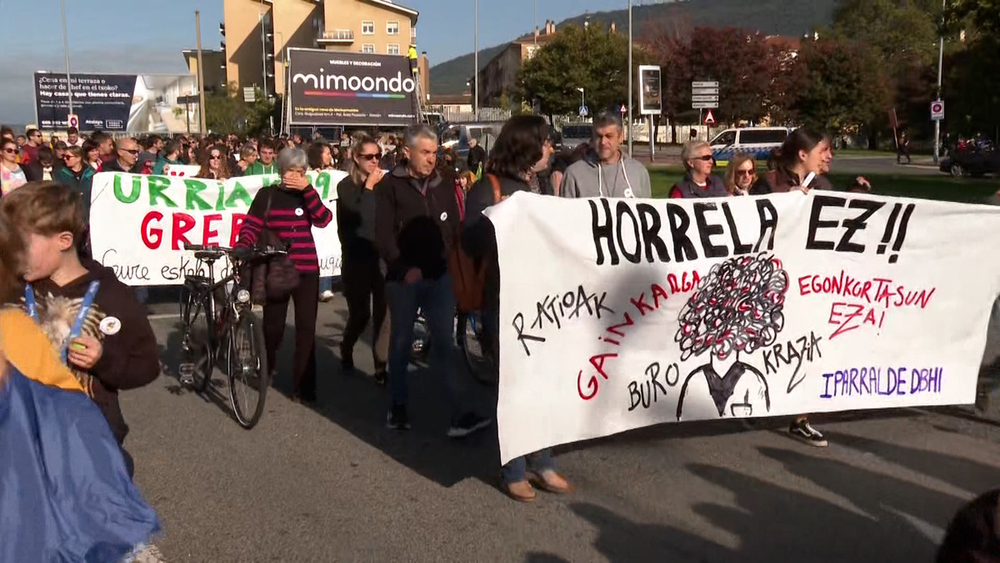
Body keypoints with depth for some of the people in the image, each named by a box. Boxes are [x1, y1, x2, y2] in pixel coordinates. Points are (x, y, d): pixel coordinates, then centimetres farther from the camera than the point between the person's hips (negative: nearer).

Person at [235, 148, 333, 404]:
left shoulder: (306, 196, 8)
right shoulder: (267, 195, 4)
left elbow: (324, 220, -9)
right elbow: (251, 226, -4)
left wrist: (308, 189, -15)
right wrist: (240, 249, -22)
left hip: (306, 270, 1)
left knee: (306, 329, -1)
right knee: (273, 326, 5)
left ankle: (303, 386, 7)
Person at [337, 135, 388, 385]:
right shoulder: (346, 186, 0)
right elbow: (357, 214, -18)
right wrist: (369, 186, -13)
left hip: (382, 257, 2)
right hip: (358, 259, -1)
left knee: (383, 313, -3)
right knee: (360, 314, 5)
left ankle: (381, 367, 6)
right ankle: (346, 348, 36)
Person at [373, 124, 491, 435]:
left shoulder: (445, 183, 6)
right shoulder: (389, 186, -3)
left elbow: (455, 227, 9)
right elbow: (383, 236, -7)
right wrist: (404, 269, -17)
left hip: (440, 277, 2)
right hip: (403, 278, -1)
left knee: (444, 344, 0)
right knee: (401, 343, 12)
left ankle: (458, 414, -2)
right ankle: (398, 407, 27)